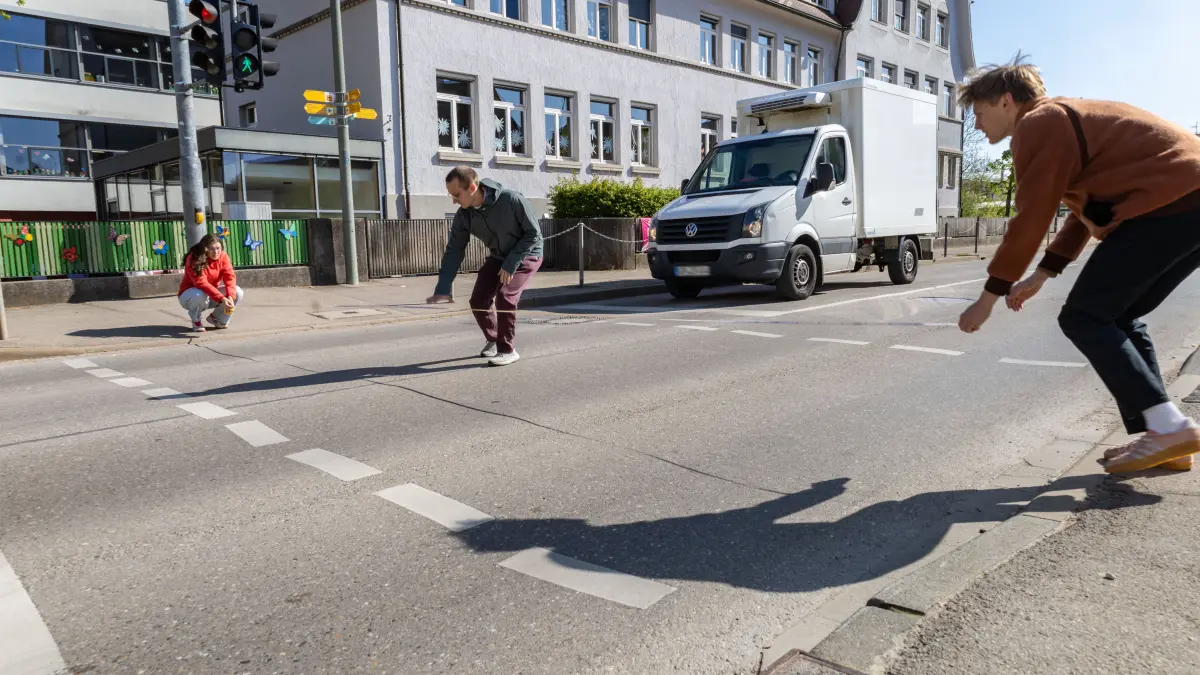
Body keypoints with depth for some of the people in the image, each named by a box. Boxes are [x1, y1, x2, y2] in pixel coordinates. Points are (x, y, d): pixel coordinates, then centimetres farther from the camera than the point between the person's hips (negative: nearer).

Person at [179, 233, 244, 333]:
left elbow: (230, 277, -21)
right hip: (190, 294, -4)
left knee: (238, 293, -18)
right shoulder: (194, 259, -25)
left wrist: (230, 297, -39)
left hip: (212, 295, 4)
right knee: (199, 295, -39)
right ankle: (196, 321, -5)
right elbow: (201, 283, -34)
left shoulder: (223, 256, -12)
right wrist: (222, 299, -43)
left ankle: (215, 317, 7)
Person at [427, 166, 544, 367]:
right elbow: (454, 251, -12)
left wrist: (511, 264, -25)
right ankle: (493, 340, 25)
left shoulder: (512, 200, -32)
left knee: (505, 297, -22)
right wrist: (443, 289, -19)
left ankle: (507, 350, -6)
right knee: (478, 301, -1)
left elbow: (534, 233, -23)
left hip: (526, 255, -5)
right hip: (498, 257, 6)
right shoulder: (464, 215, -17)